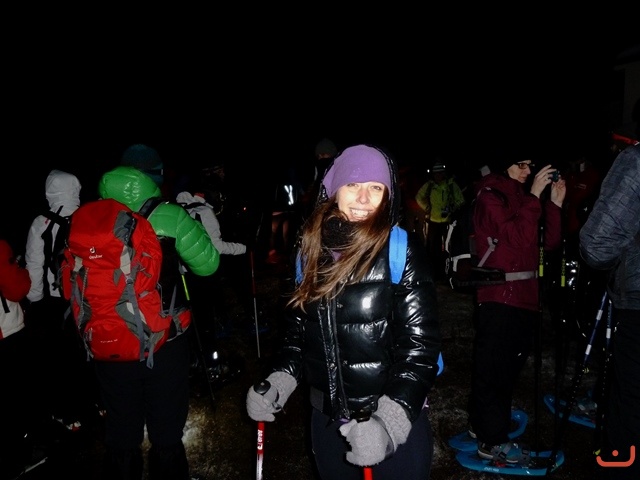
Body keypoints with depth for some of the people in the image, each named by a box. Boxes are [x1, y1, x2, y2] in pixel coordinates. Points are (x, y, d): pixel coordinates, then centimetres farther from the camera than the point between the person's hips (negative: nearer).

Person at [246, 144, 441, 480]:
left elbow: (420, 343, -16)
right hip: (327, 418, 5)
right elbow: (297, 327, 8)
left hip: (398, 417, -4)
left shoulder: (401, 250, -14)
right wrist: (277, 384, -4)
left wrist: (389, 420, -25)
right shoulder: (310, 249, 0)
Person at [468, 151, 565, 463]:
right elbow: (518, 238, -19)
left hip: (525, 297, 8)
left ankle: (483, 424, 29)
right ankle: (492, 440, 7)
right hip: (498, 297, -8)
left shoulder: (524, 196, 15)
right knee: (493, 368, -2)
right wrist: (534, 197, -16)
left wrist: (555, 204, 1)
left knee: (510, 366, 15)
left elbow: (550, 242, 10)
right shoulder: (490, 196, -6)